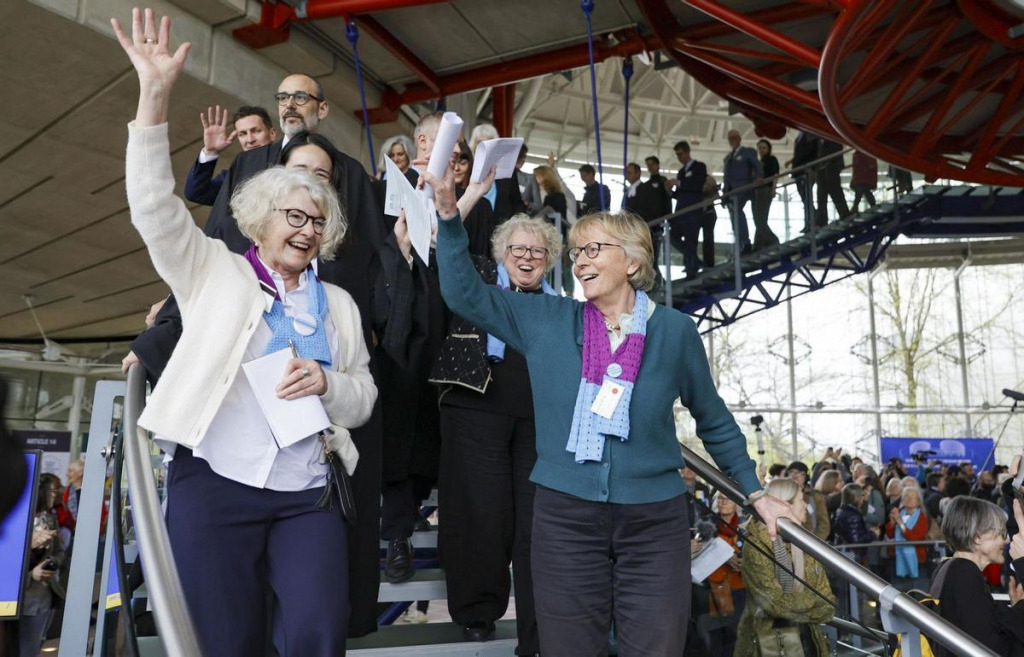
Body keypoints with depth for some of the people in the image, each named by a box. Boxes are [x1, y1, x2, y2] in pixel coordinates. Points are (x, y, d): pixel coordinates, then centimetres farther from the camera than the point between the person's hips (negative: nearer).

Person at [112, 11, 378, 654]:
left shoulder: (338, 303, 13)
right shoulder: (215, 272, 9)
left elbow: (363, 398, 12)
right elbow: (157, 210, -6)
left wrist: (327, 384, -11)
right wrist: (155, 96, -15)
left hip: (311, 494, 2)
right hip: (214, 485, -1)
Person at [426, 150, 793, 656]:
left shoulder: (673, 330, -1)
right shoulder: (547, 321, 2)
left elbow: (713, 420, 9)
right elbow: (466, 294, -1)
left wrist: (755, 494, 11)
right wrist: (448, 214, -12)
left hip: (654, 520, -1)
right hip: (565, 517, 1)